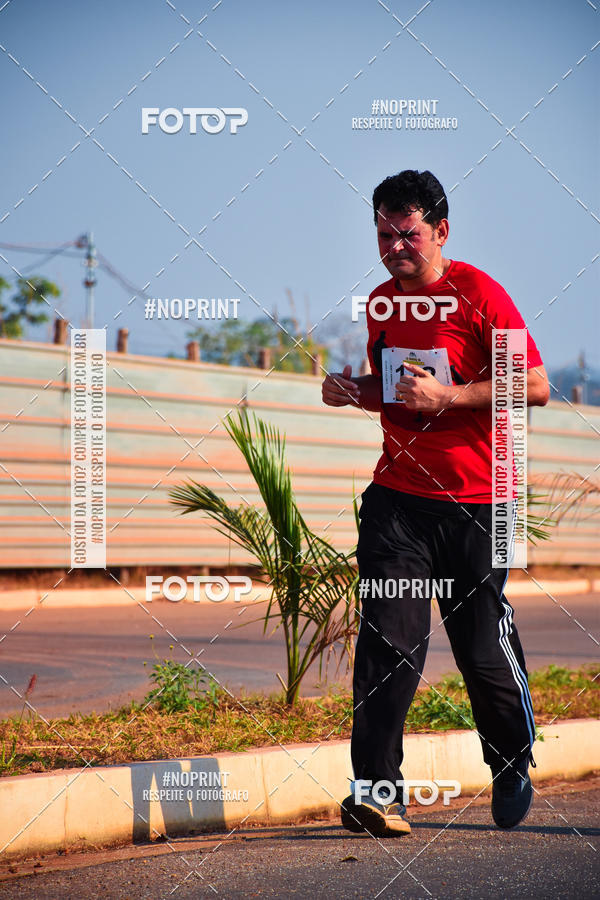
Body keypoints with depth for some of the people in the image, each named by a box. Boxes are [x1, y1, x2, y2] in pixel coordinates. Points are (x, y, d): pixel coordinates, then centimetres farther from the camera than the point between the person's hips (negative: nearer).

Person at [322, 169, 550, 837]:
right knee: (388, 639, -9)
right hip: (397, 496, 4)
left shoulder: (478, 293, -7)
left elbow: (535, 387, -10)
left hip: (476, 502, -4)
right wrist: (353, 391, 5)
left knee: (485, 646, 4)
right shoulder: (381, 303, 12)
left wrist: (447, 394, -18)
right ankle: (375, 789, -8)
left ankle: (513, 769, 28)